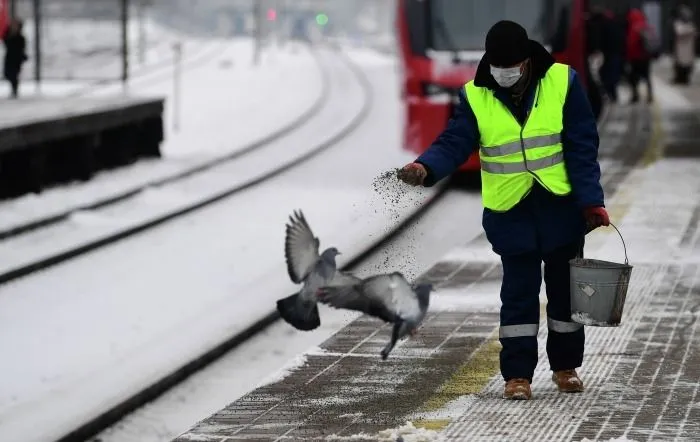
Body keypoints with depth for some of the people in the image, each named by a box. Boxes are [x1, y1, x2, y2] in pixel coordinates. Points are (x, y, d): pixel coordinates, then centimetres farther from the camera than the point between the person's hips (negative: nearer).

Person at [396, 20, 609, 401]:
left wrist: (591, 200, -11)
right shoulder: (476, 96, -4)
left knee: (565, 289, 11)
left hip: (562, 208, 0)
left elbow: (582, 147, -7)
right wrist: (426, 169, -31)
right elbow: (454, 143, -11)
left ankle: (566, 366, 27)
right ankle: (517, 374, 5)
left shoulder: (562, 82, -8)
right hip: (511, 212, 0)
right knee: (519, 294, -1)